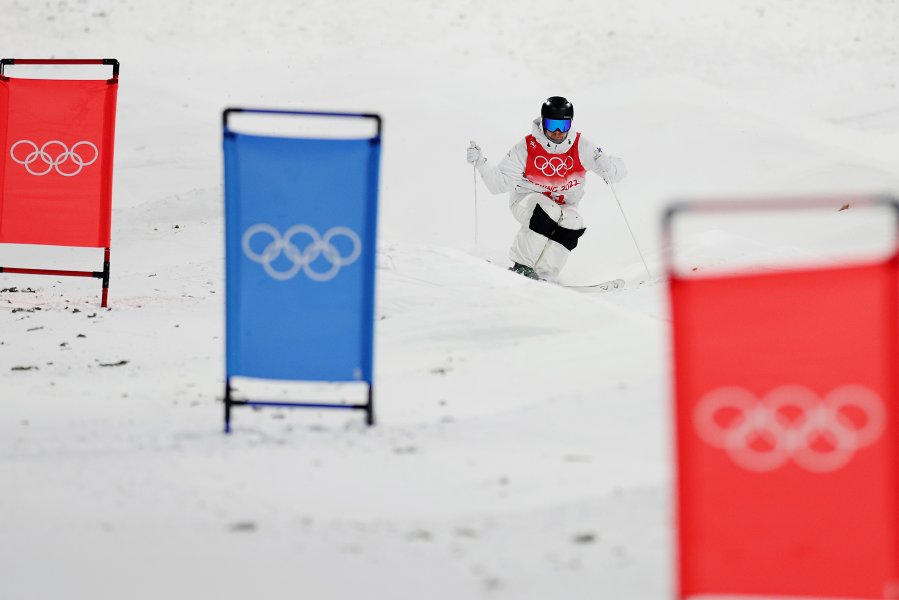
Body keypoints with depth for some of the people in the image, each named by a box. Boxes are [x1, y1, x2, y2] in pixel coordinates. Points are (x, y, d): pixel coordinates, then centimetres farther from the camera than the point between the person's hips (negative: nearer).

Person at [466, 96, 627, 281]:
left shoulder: (580, 147, -12)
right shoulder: (527, 148, -15)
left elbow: (618, 170, -12)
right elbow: (500, 182, -14)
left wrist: (607, 166, -36)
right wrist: (481, 163, -30)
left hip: (563, 205, 3)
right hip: (528, 201, -2)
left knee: (573, 224, -30)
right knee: (548, 211, -35)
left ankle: (544, 275, -24)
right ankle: (521, 266, -26)